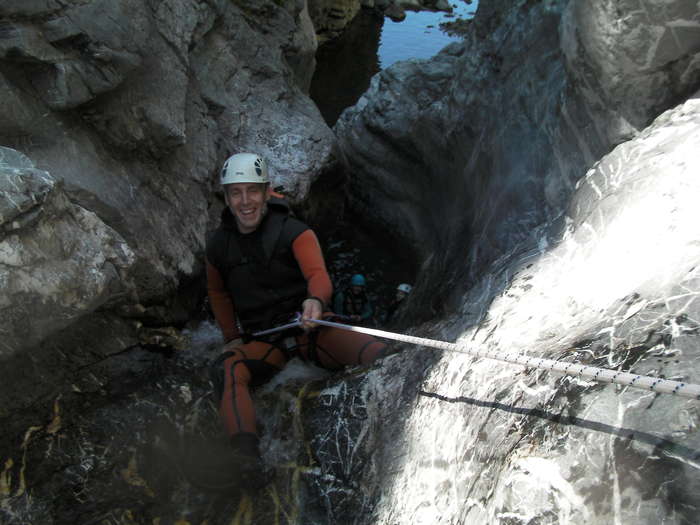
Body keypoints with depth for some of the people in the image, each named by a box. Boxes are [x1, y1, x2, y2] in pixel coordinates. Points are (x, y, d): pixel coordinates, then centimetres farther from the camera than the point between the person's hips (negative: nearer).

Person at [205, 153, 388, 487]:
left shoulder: (295, 232, -4)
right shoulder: (218, 246, 8)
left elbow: (318, 274, -20)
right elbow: (217, 292, 25)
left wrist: (315, 300, -44)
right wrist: (232, 337, 14)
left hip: (311, 329, -1)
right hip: (261, 342, 1)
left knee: (377, 355, -28)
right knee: (228, 369, -33)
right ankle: (244, 453, -46)